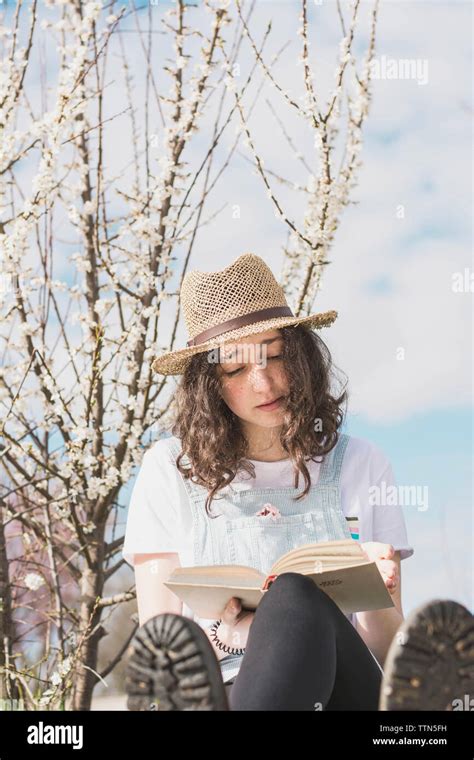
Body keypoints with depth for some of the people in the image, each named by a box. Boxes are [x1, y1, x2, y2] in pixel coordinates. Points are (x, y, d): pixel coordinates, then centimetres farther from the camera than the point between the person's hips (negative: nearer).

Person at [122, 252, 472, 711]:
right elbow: (157, 635, 7)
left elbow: (389, 648, 13)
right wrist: (225, 637, -15)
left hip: (345, 689, 1)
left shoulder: (360, 466, 15)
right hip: (221, 686, -1)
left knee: (296, 598, -35)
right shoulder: (170, 469, 11)